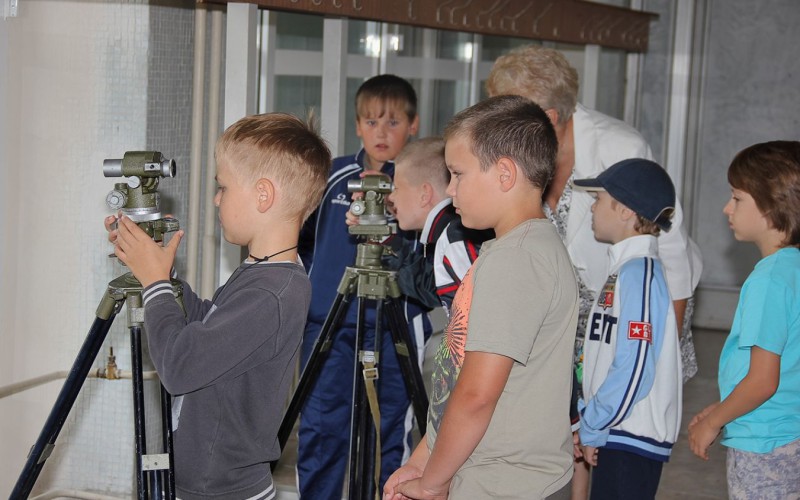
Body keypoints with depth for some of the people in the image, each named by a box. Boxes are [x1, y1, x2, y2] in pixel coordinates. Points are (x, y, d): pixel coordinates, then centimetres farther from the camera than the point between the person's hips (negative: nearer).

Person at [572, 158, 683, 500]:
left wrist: (592, 429, -14)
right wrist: (589, 423, 13)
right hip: (617, 434, 9)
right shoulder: (625, 269, 14)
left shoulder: (639, 273, -16)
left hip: (632, 437, -9)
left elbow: (634, 369, -22)